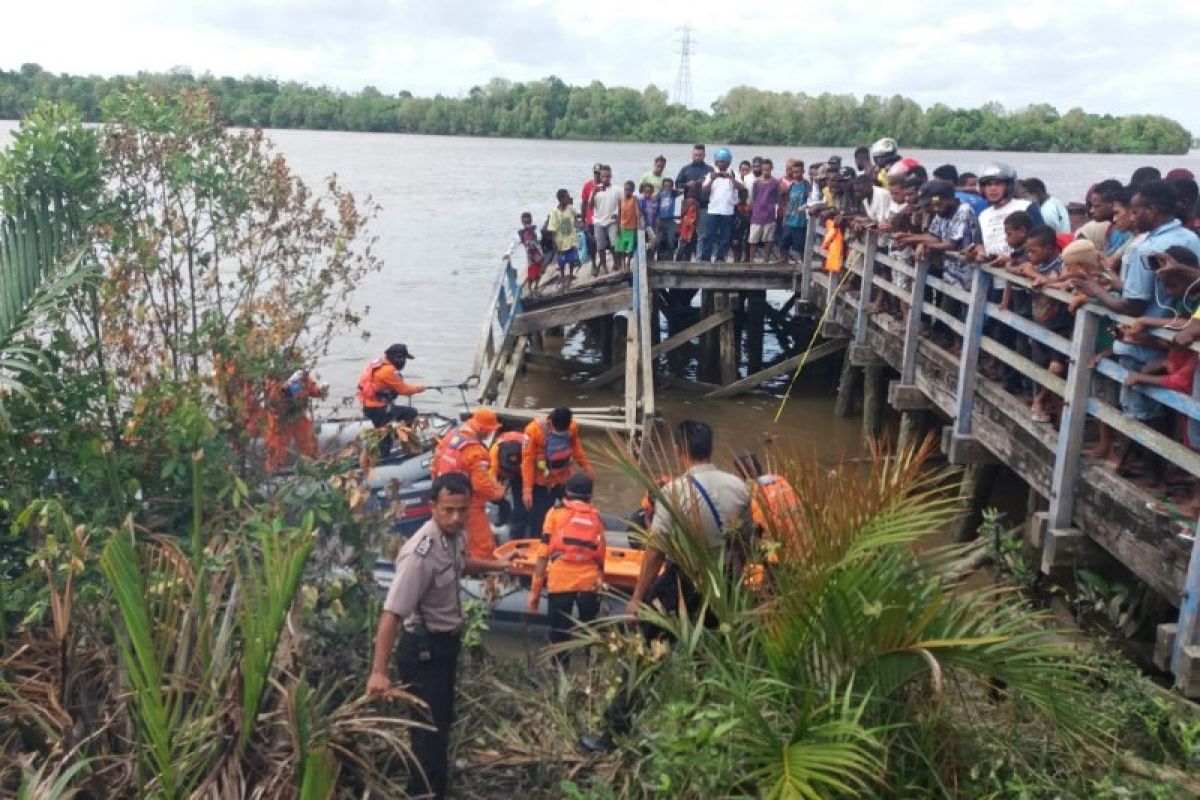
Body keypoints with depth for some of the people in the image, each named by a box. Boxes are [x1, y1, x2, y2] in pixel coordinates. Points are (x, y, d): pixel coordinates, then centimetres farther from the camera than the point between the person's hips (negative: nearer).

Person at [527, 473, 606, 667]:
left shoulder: (556, 513, 8)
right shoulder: (596, 516, 14)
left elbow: (543, 554, 1)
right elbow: (600, 556, 12)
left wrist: (535, 590, 4)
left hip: (560, 582, -2)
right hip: (590, 583, 2)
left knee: (559, 635, 6)